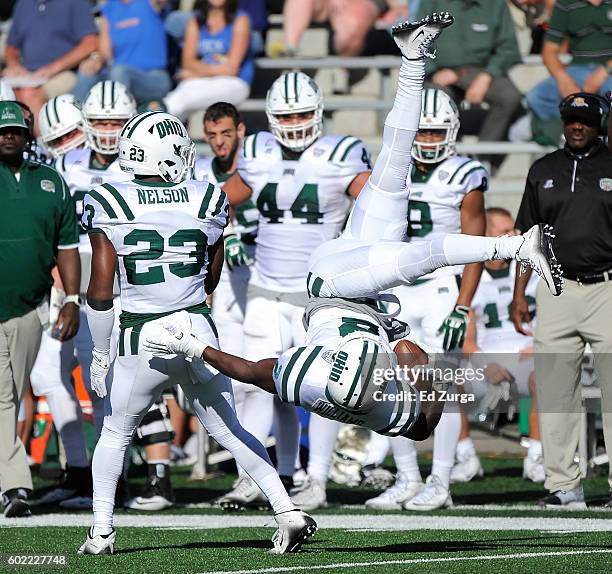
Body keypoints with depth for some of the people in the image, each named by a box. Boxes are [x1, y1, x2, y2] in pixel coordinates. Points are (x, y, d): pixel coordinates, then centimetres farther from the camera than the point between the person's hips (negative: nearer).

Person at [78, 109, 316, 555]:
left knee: (115, 434, 18)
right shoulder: (207, 201, 0)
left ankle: (101, 531, 14)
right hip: (199, 330, 2)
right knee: (229, 430, 16)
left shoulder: (109, 205, -8)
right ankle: (288, 512, 9)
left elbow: (101, 291, -8)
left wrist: (100, 352, 4)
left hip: (143, 338, -2)